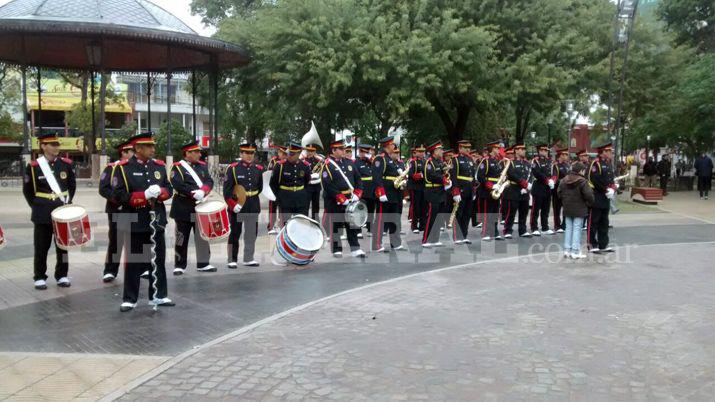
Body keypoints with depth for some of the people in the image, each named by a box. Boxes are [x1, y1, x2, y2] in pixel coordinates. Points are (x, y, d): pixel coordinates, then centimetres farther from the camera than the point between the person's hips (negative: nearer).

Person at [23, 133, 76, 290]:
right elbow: (27, 190, 5)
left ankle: (62, 275, 18)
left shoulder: (66, 164, 2)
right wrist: (36, 206, 2)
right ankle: (40, 278, 14)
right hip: (43, 214, -2)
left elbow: (72, 185, 14)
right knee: (41, 247, 3)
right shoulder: (33, 166, -4)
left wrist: (67, 201, 6)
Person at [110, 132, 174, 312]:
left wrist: (159, 192, -12)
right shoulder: (123, 168, -7)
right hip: (135, 223, -5)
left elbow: (169, 190, 11)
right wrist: (144, 195, -21)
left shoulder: (159, 166, 8)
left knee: (158, 260, 11)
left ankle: (159, 295, 22)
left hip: (157, 221, 5)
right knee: (134, 263, 3)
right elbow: (118, 195, -13)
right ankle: (129, 299, 13)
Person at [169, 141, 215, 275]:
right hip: (184, 209, -5)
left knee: (202, 237, 8)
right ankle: (180, 265, 13)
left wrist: (202, 191, -20)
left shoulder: (202, 166, 10)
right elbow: (178, 185, -20)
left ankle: (203, 264, 17)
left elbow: (209, 182, -1)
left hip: (201, 208, 5)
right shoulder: (177, 167, -6)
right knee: (182, 238, 3)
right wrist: (194, 193, -25)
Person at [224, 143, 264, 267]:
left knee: (252, 233, 8)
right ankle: (232, 260, 13)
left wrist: (251, 196, 9)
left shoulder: (258, 169, 5)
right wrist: (233, 205, -17)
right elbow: (227, 189, -10)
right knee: (235, 234, 5)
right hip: (237, 207, -4)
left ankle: (248, 258, 20)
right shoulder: (233, 168, -7)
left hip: (253, 207, 4)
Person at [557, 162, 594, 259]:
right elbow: (588, 195, -19)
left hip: (567, 209, 6)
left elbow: (559, 193, 8)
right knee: (577, 229, -1)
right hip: (579, 209, -6)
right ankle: (575, 251, -1)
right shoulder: (582, 181, -14)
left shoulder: (564, 180, 5)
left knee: (568, 228, 13)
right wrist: (590, 202, 0)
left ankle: (567, 250, 14)